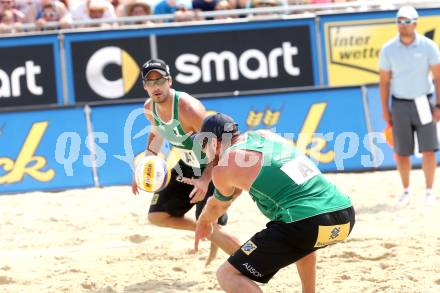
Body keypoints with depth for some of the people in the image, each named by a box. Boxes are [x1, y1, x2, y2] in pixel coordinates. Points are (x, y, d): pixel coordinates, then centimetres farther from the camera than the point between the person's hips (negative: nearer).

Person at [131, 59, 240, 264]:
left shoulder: (188, 108, -32)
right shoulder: (149, 108, -7)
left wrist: (205, 179, -44)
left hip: (210, 169, -8)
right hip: (186, 167, 8)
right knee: (157, 216, 9)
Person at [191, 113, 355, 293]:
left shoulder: (222, 168, 5)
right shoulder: (264, 135, 24)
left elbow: (219, 205, 28)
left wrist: (203, 223, 49)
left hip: (306, 225, -8)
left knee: (228, 275, -3)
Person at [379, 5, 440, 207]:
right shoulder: (388, 50, -3)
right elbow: (384, 81, 4)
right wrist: (385, 110, 2)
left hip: (423, 104, -1)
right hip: (400, 105, 1)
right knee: (401, 152, 4)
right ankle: (406, 191, 20)